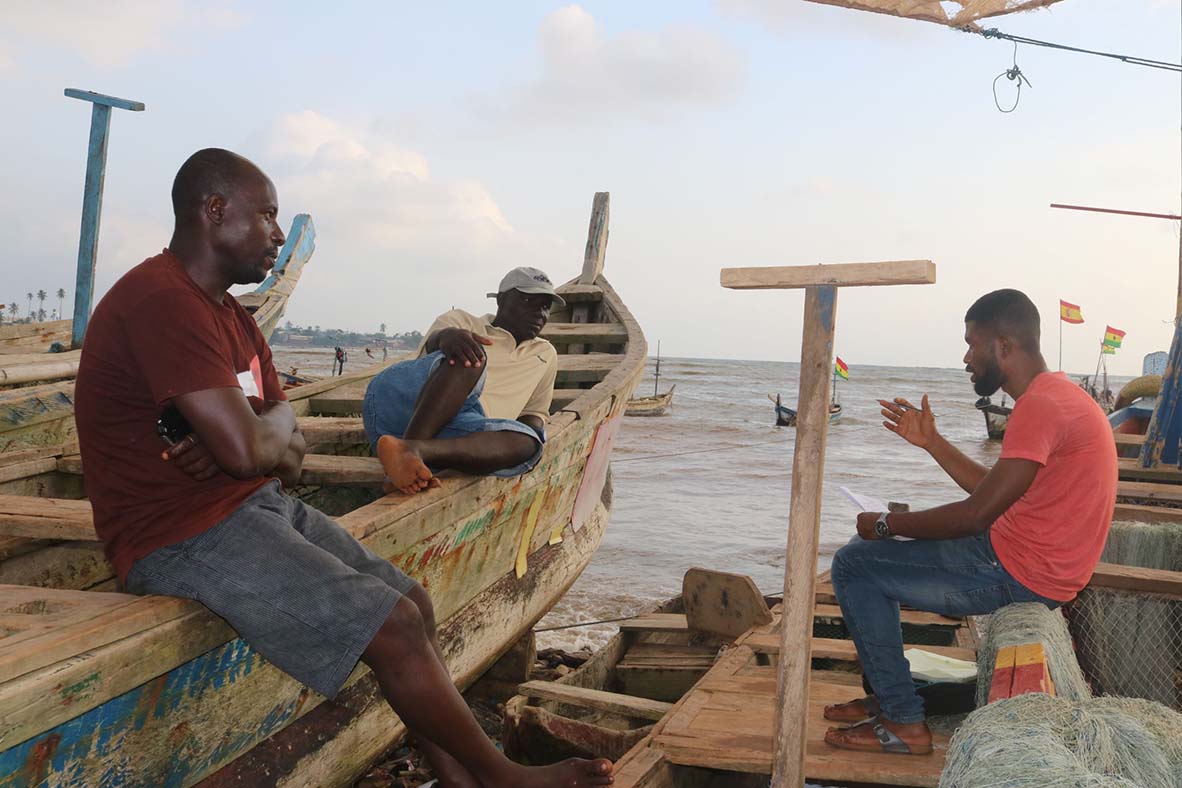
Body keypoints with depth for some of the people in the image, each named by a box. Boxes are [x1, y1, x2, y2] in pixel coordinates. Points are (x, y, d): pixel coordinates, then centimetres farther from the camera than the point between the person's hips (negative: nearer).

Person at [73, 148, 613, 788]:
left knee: (412, 602, 4)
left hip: (261, 506, 10)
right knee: (395, 627, -15)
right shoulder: (164, 300, -18)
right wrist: (279, 419, -4)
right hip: (188, 538, -10)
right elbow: (246, 447, -27)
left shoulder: (232, 315, 15)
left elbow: (288, 455, 10)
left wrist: (268, 440, -14)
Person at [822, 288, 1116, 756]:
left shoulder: (1041, 406, -23)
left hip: (1016, 576, -11)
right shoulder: (1058, 396, 12)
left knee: (854, 565, -9)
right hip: (1023, 561, 11)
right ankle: (886, 696, 23)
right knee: (873, 558, 19)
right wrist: (931, 442, 13)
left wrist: (885, 524, -12)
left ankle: (904, 722, -2)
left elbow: (977, 513, -25)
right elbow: (995, 490, 16)